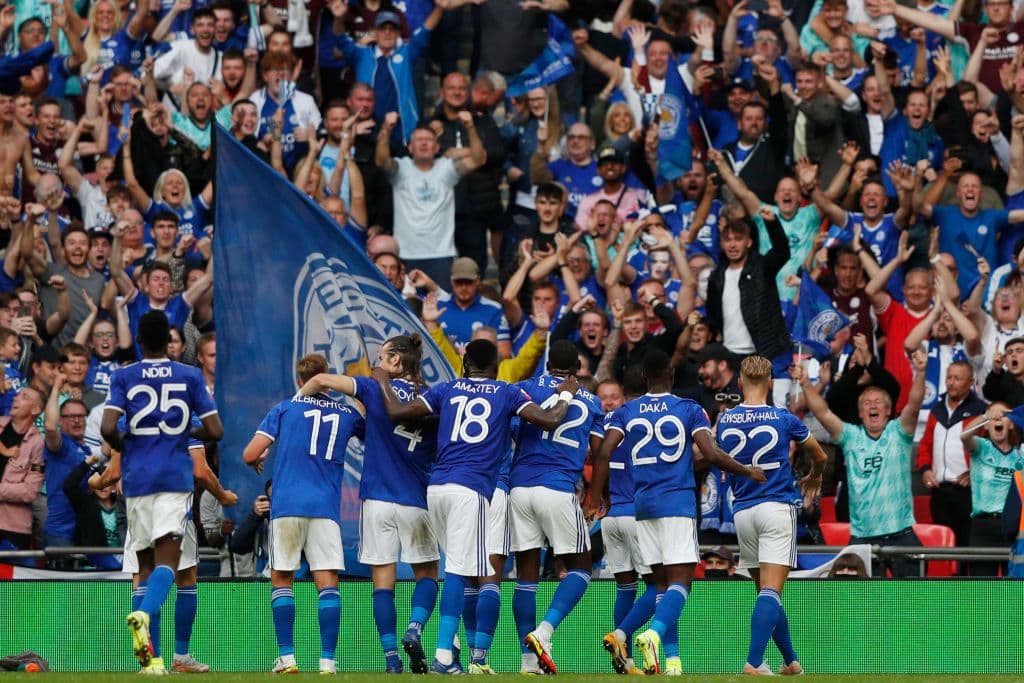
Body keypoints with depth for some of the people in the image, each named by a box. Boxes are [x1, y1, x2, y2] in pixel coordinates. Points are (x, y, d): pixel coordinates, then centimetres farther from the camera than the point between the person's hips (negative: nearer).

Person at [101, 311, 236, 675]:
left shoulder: (123, 377, 3)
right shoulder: (190, 376, 4)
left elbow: (108, 429, -9)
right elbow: (215, 431, 0)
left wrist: (122, 446, 12)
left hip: (137, 478, 2)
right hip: (175, 478, -1)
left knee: (146, 563, 9)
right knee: (167, 560, -10)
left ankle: (151, 657, 5)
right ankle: (144, 613, -41)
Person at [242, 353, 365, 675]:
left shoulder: (284, 408, 6)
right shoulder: (348, 414, 11)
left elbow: (250, 455, 0)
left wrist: (257, 462, 23)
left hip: (286, 506, -1)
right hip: (325, 508, 1)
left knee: (281, 579, 9)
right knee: (328, 583, -2)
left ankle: (287, 658, 2)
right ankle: (327, 661, -11)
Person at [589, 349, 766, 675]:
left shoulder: (626, 412, 7)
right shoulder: (689, 409, -1)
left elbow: (603, 455, -4)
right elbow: (711, 454, -9)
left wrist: (594, 502, 0)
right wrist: (748, 471, 6)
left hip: (642, 503, 4)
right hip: (678, 502, -4)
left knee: (663, 583, 11)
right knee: (680, 581, -7)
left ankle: (671, 659, 5)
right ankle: (653, 634, -33)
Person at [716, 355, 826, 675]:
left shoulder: (724, 421, 3)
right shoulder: (783, 419, -3)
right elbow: (819, 457, 14)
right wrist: (813, 479, 36)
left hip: (742, 512, 4)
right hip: (778, 506, -4)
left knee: (767, 591, 15)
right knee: (771, 591, -10)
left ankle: (791, 663, 23)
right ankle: (754, 662, -24)